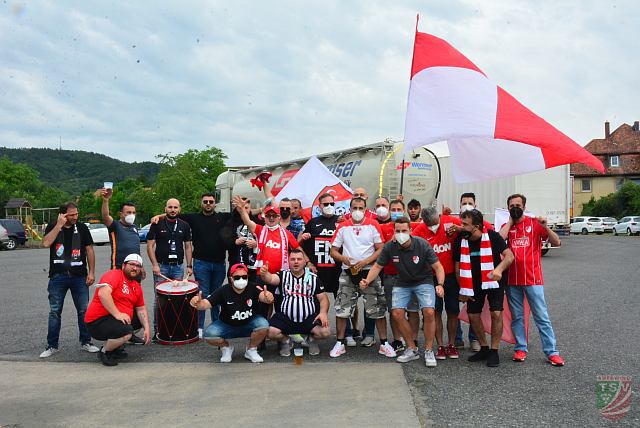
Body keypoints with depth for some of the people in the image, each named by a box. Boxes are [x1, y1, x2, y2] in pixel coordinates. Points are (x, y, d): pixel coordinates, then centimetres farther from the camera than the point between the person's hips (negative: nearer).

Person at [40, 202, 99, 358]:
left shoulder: (82, 228, 5)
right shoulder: (52, 227, 3)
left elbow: (89, 250, 5)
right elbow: (46, 243, -15)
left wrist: (92, 272, -1)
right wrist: (59, 225, -14)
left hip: (79, 276, 1)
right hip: (57, 276, 0)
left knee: (84, 310, 4)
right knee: (54, 312, 6)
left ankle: (86, 342, 16)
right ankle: (52, 345, 17)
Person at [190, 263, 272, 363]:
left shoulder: (253, 288, -20)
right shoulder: (223, 291, -19)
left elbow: (262, 296, -40)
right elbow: (206, 304, -26)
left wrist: (268, 297, -65)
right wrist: (198, 303, -50)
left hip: (249, 325, 0)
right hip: (226, 325, 0)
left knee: (263, 325, -30)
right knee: (209, 335, -27)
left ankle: (251, 350, 1)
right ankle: (226, 347, 10)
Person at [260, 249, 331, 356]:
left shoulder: (314, 278, 6)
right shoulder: (283, 275, 3)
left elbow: (323, 298, 6)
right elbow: (271, 279, -18)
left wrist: (323, 312, -14)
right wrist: (264, 274, -42)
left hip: (309, 318, 0)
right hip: (285, 318, 0)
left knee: (325, 332, -24)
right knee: (271, 332, -25)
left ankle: (312, 340, 14)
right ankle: (285, 341, 11)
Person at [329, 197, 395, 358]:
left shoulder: (373, 225, 2)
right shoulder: (342, 227, 7)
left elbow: (380, 250, -2)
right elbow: (333, 251, 7)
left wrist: (365, 262, -14)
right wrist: (343, 258, -14)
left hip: (369, 272, -1)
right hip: (348, 273, 1)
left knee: (378, 309, 1)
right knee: (342, 309, 1)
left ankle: (384, 344, 14)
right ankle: (339, 344, 14)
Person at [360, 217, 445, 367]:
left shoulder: (422, 245, -21)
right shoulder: (390, 247, -14)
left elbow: (437, 266, -17)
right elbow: (378, 266, -4)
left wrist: (440, 285, -33)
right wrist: (367, 281, -20)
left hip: (423, 281, -2)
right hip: (402, 283, 3)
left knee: (429, 312, -20)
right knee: (397, 313, -12)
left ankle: (428, 351, -1)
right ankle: (412, 349, 8)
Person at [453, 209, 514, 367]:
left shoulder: (492, 236, -19)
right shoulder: (460, 240, -10)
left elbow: (509, 256, -18)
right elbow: (458, 266, 0)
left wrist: (499, 269, -38)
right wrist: (462, 290, 1)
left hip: (494, 282, -3)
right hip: (474, 283, 4)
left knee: (496, 313, -14)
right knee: (473, 315, 5)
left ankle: (494, 351, 2)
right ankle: (484, 348, 25)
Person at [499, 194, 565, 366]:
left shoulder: (534, 223, 2)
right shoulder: (506, 226, 9)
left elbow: (556, 243, -3)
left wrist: (545, 227, -20)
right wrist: (510, 221, -3)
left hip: (533, 279, -2)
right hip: (512, 280, 3)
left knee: (542, 317, 0)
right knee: (517, 317, 9)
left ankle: (551, 351, 7)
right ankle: (520, 349, 19)